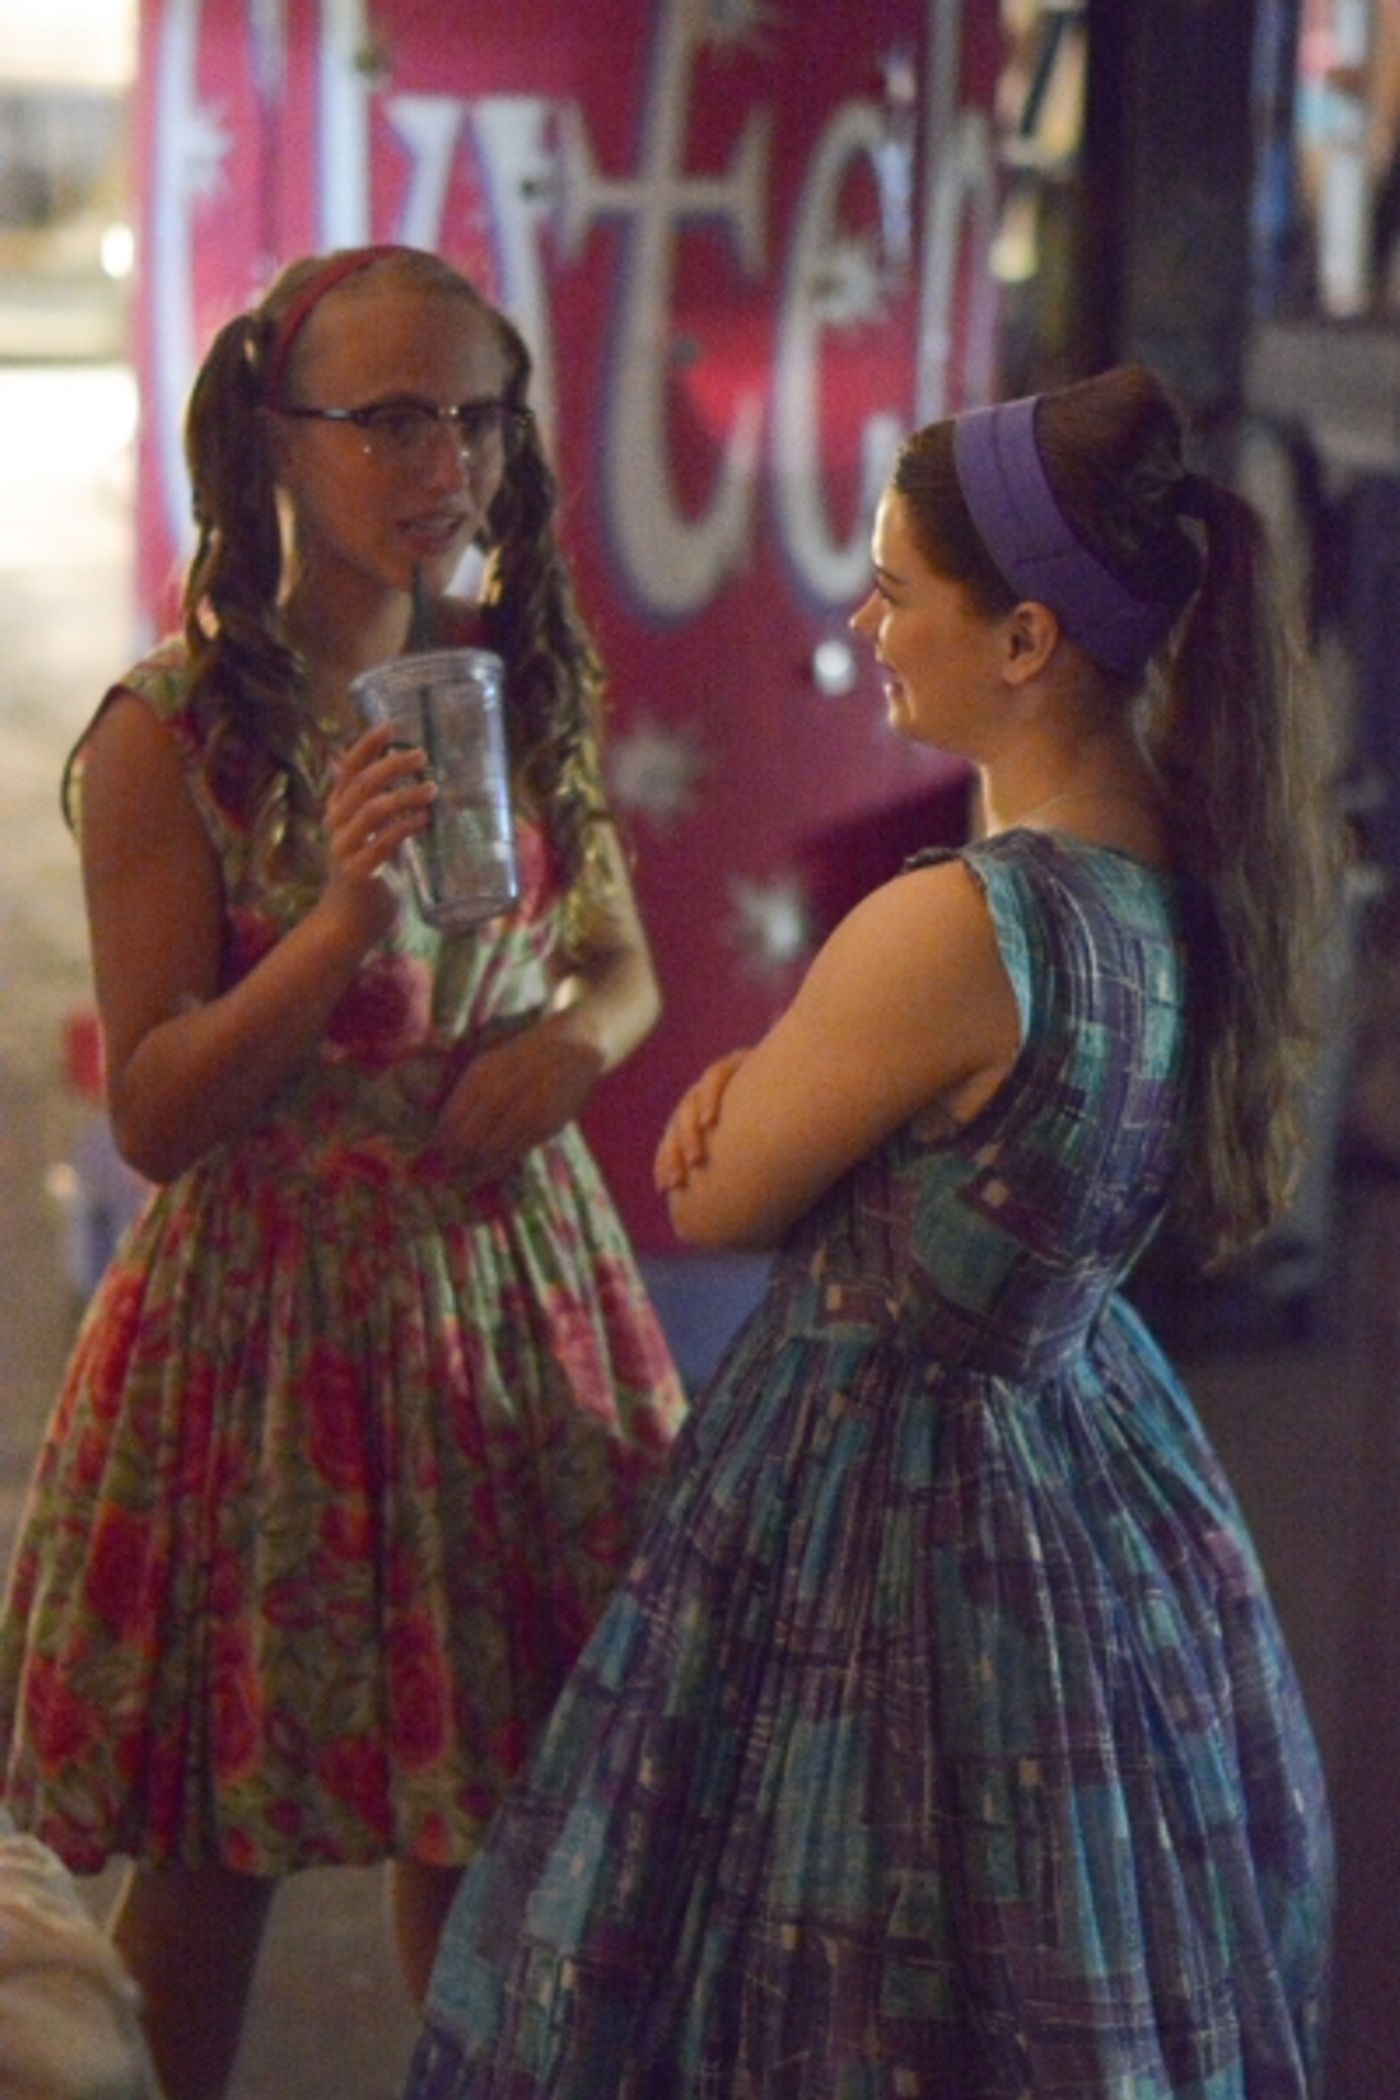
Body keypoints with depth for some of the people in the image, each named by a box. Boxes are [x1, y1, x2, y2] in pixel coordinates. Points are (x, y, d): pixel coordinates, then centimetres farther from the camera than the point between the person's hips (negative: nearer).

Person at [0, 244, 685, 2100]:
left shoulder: (525, 685, 2)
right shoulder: (173, 733, -13)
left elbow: (623, 962, 15)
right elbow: (152, 1119, -13)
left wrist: (573, 1035, -8)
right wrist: (341, 919, -27)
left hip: (513, 1269, 5)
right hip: (274, 1298, -4)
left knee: (496, 1808, 15)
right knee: (218, 1845, 8)